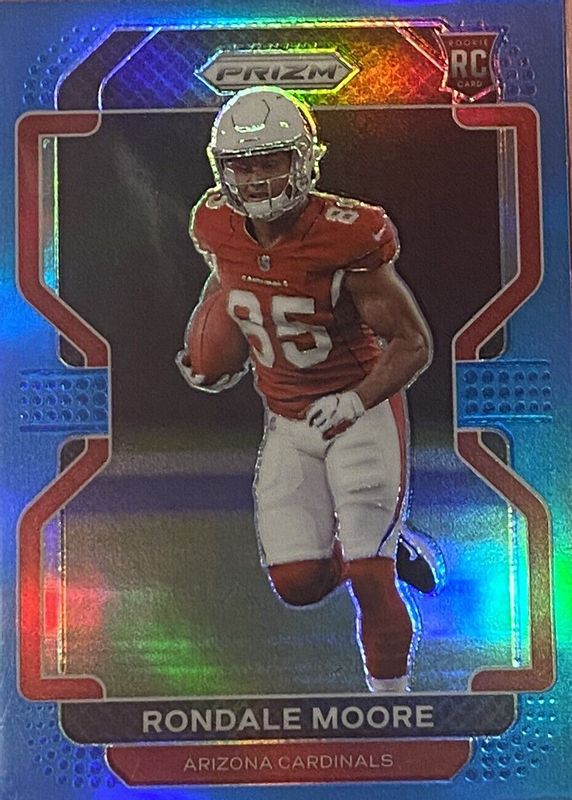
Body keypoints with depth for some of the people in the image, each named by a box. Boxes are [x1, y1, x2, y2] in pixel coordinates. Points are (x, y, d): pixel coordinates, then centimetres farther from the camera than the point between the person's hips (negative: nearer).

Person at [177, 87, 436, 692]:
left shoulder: (345, 238, -23)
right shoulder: (219, 228, -7)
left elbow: (412, 343, -17)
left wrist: (354, 403, -30)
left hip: (362, 412, -4)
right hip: (287, 423, 5)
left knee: (368, 579, -6)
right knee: (298, 585, 2)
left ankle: (390, 693, 20)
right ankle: (377, 542, 34)